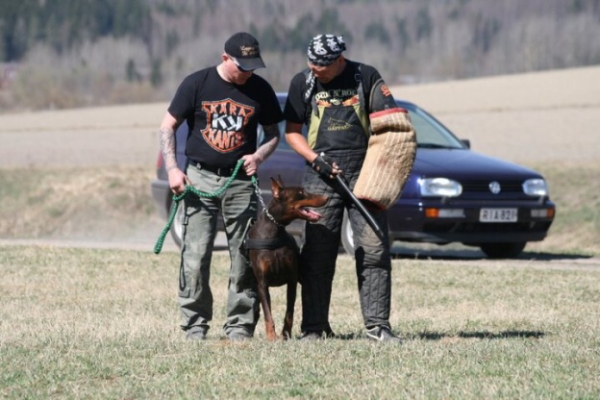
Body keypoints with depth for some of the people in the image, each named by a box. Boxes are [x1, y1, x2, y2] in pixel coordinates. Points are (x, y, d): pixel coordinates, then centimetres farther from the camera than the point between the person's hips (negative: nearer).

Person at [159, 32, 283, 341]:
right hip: (200, 178, -2)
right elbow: (167, 127, 3)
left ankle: (239, 326, 7)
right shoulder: (196, 84, -3)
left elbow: (273, 133, 14)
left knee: (244, 257, 0)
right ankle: (195, 325, 3)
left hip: (240, 181, 2)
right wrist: (172, 169, -9)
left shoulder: (260, 89, 3)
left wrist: (259, 155, -6)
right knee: (195, 257, -5)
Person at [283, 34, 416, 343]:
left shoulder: (366, 77, 3)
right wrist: (315, 159, -7)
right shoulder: (302, 83, 6)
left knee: (374, 249, -5)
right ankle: (315, 326, 5)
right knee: (317, 253, -1)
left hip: (364, 174, -1)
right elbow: (292, 131, 10)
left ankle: (377, 325, -2)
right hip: (321, 176, 1)